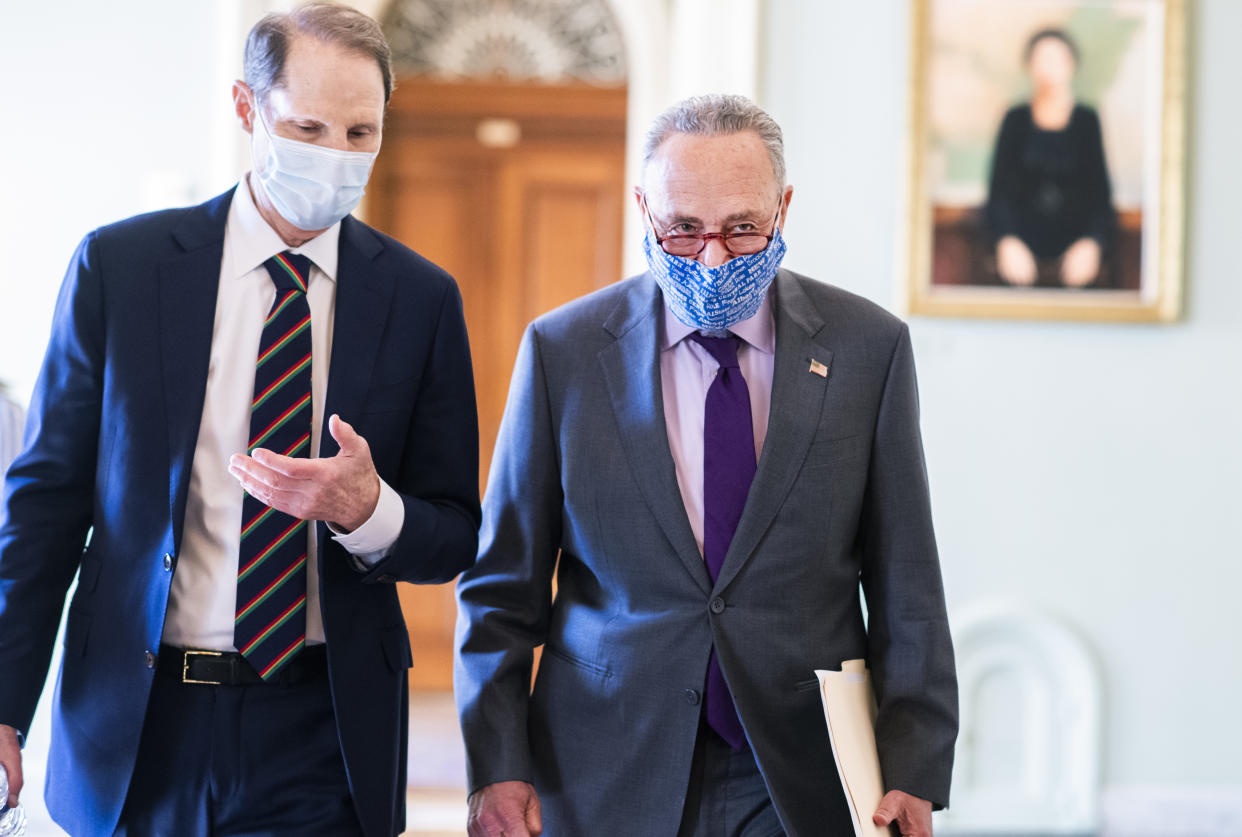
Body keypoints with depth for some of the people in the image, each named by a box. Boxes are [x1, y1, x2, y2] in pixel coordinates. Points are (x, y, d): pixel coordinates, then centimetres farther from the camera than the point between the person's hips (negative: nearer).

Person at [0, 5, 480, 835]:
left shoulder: (421, 297, 1)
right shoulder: (118, 265, -1)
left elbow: (453, 539, 5)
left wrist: (367, 510, -18)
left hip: (324, 736, 0)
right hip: (136, 728, 0)